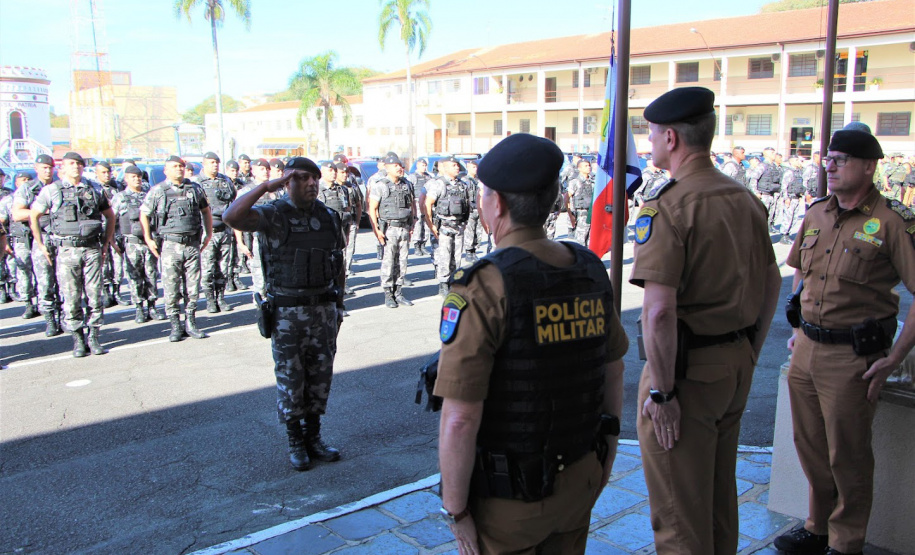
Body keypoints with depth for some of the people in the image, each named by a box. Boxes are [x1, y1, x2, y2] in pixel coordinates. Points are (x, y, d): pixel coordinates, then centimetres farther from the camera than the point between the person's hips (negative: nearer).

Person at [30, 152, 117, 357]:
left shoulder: (93, 190, 10)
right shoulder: (52, 190, 3)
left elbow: (109, 215, 21)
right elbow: (33, 216, 10)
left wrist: (106, 242, 15)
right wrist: (41, 246, 6)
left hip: (92, 250, 2)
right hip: (67, 250, -2)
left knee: (94, 295, 1)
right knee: (71, 298, 0)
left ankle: (93, 337, 11)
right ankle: (78, 339, 10)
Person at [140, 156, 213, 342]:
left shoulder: (195, 188, 9)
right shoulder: (158, 191, 1)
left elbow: (206, 210, 21)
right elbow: (143, 214, 8)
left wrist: (209, 234, 15)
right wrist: (148, 239, 3)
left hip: (193, 244, 3)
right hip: (170, 245, -2)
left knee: (193, 287, 5)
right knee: (171, 288, -2)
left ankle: (191, 322, 16)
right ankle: (175, 325, 8)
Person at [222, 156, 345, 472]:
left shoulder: (329, 217, 6)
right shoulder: (272, 216, -8)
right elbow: (232, 217, -27)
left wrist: (338, 306, 12)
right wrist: (267, 186, -24)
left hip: (323, 310, 4)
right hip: (287, 312, -4)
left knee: (321, 376, 11)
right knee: (290, 379, 6)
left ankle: (314, 437, 27)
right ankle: (295, 443, 21)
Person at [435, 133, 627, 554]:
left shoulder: (482, 289, -24)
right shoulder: (589, 271, -4)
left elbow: (460, 418, -26)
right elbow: (613, 370, 8)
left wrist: (456, 510, -13)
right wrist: (607, 454, 20)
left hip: (506, 495, -5)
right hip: (578, 483, 6)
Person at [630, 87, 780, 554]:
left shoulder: (666, 206, -19)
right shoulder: (744, 198, 6)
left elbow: (659, 311, -26)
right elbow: (771, 284, 14)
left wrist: (661, 391, -19)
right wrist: (749, 354, 20)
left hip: (687, 368, -8)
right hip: (737, 365, 8)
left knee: (678, 511, 7)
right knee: (720, 493, 24)